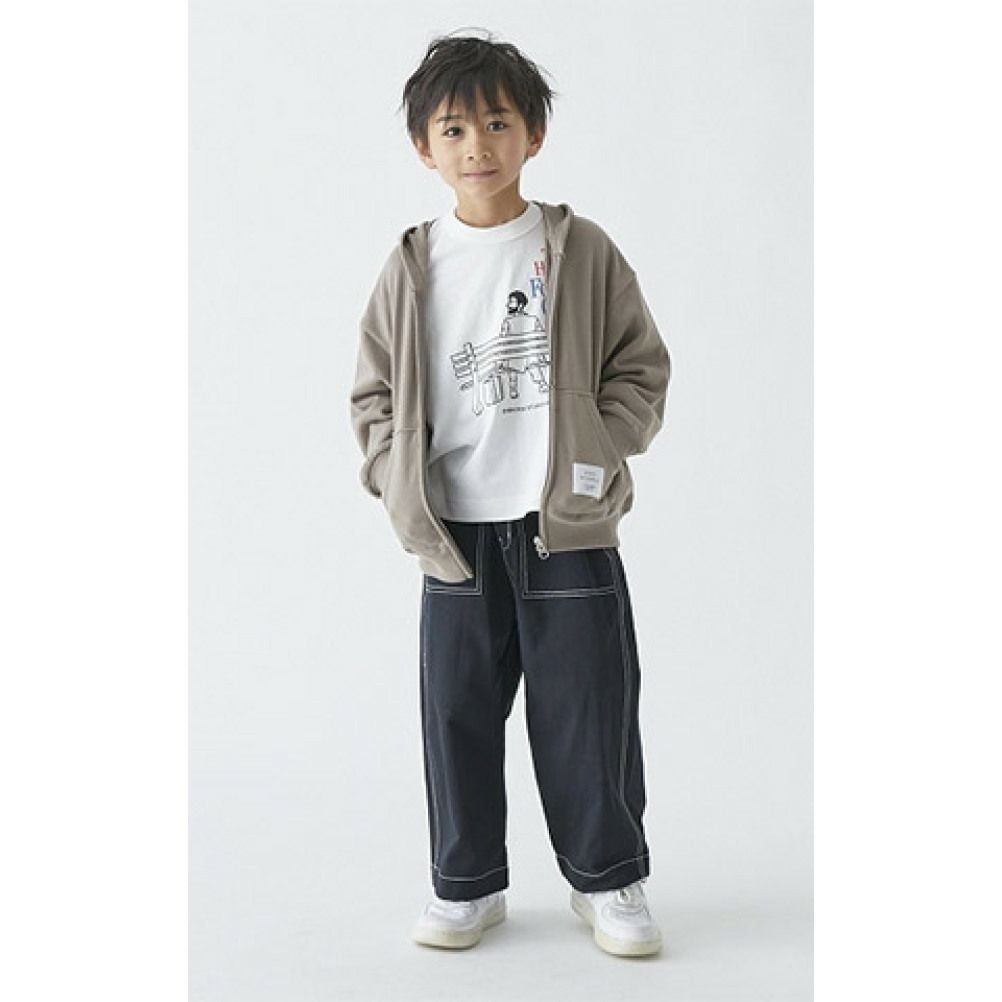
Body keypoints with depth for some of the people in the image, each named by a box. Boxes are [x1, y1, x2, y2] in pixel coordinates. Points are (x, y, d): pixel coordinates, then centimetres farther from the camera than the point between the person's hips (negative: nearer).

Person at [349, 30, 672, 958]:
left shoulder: (582, 251, 1)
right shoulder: (413, 266, 4)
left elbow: (641, 367, 4)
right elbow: (375, 390, 10)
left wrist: (600, 454, -9)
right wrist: (400, 479, -4)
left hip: (568, 529, -1)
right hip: (455, 534, 2)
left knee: (588, 710, 6)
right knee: (457, 710, 9)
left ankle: (609, 878, 25)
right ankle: (466, 884, 27)